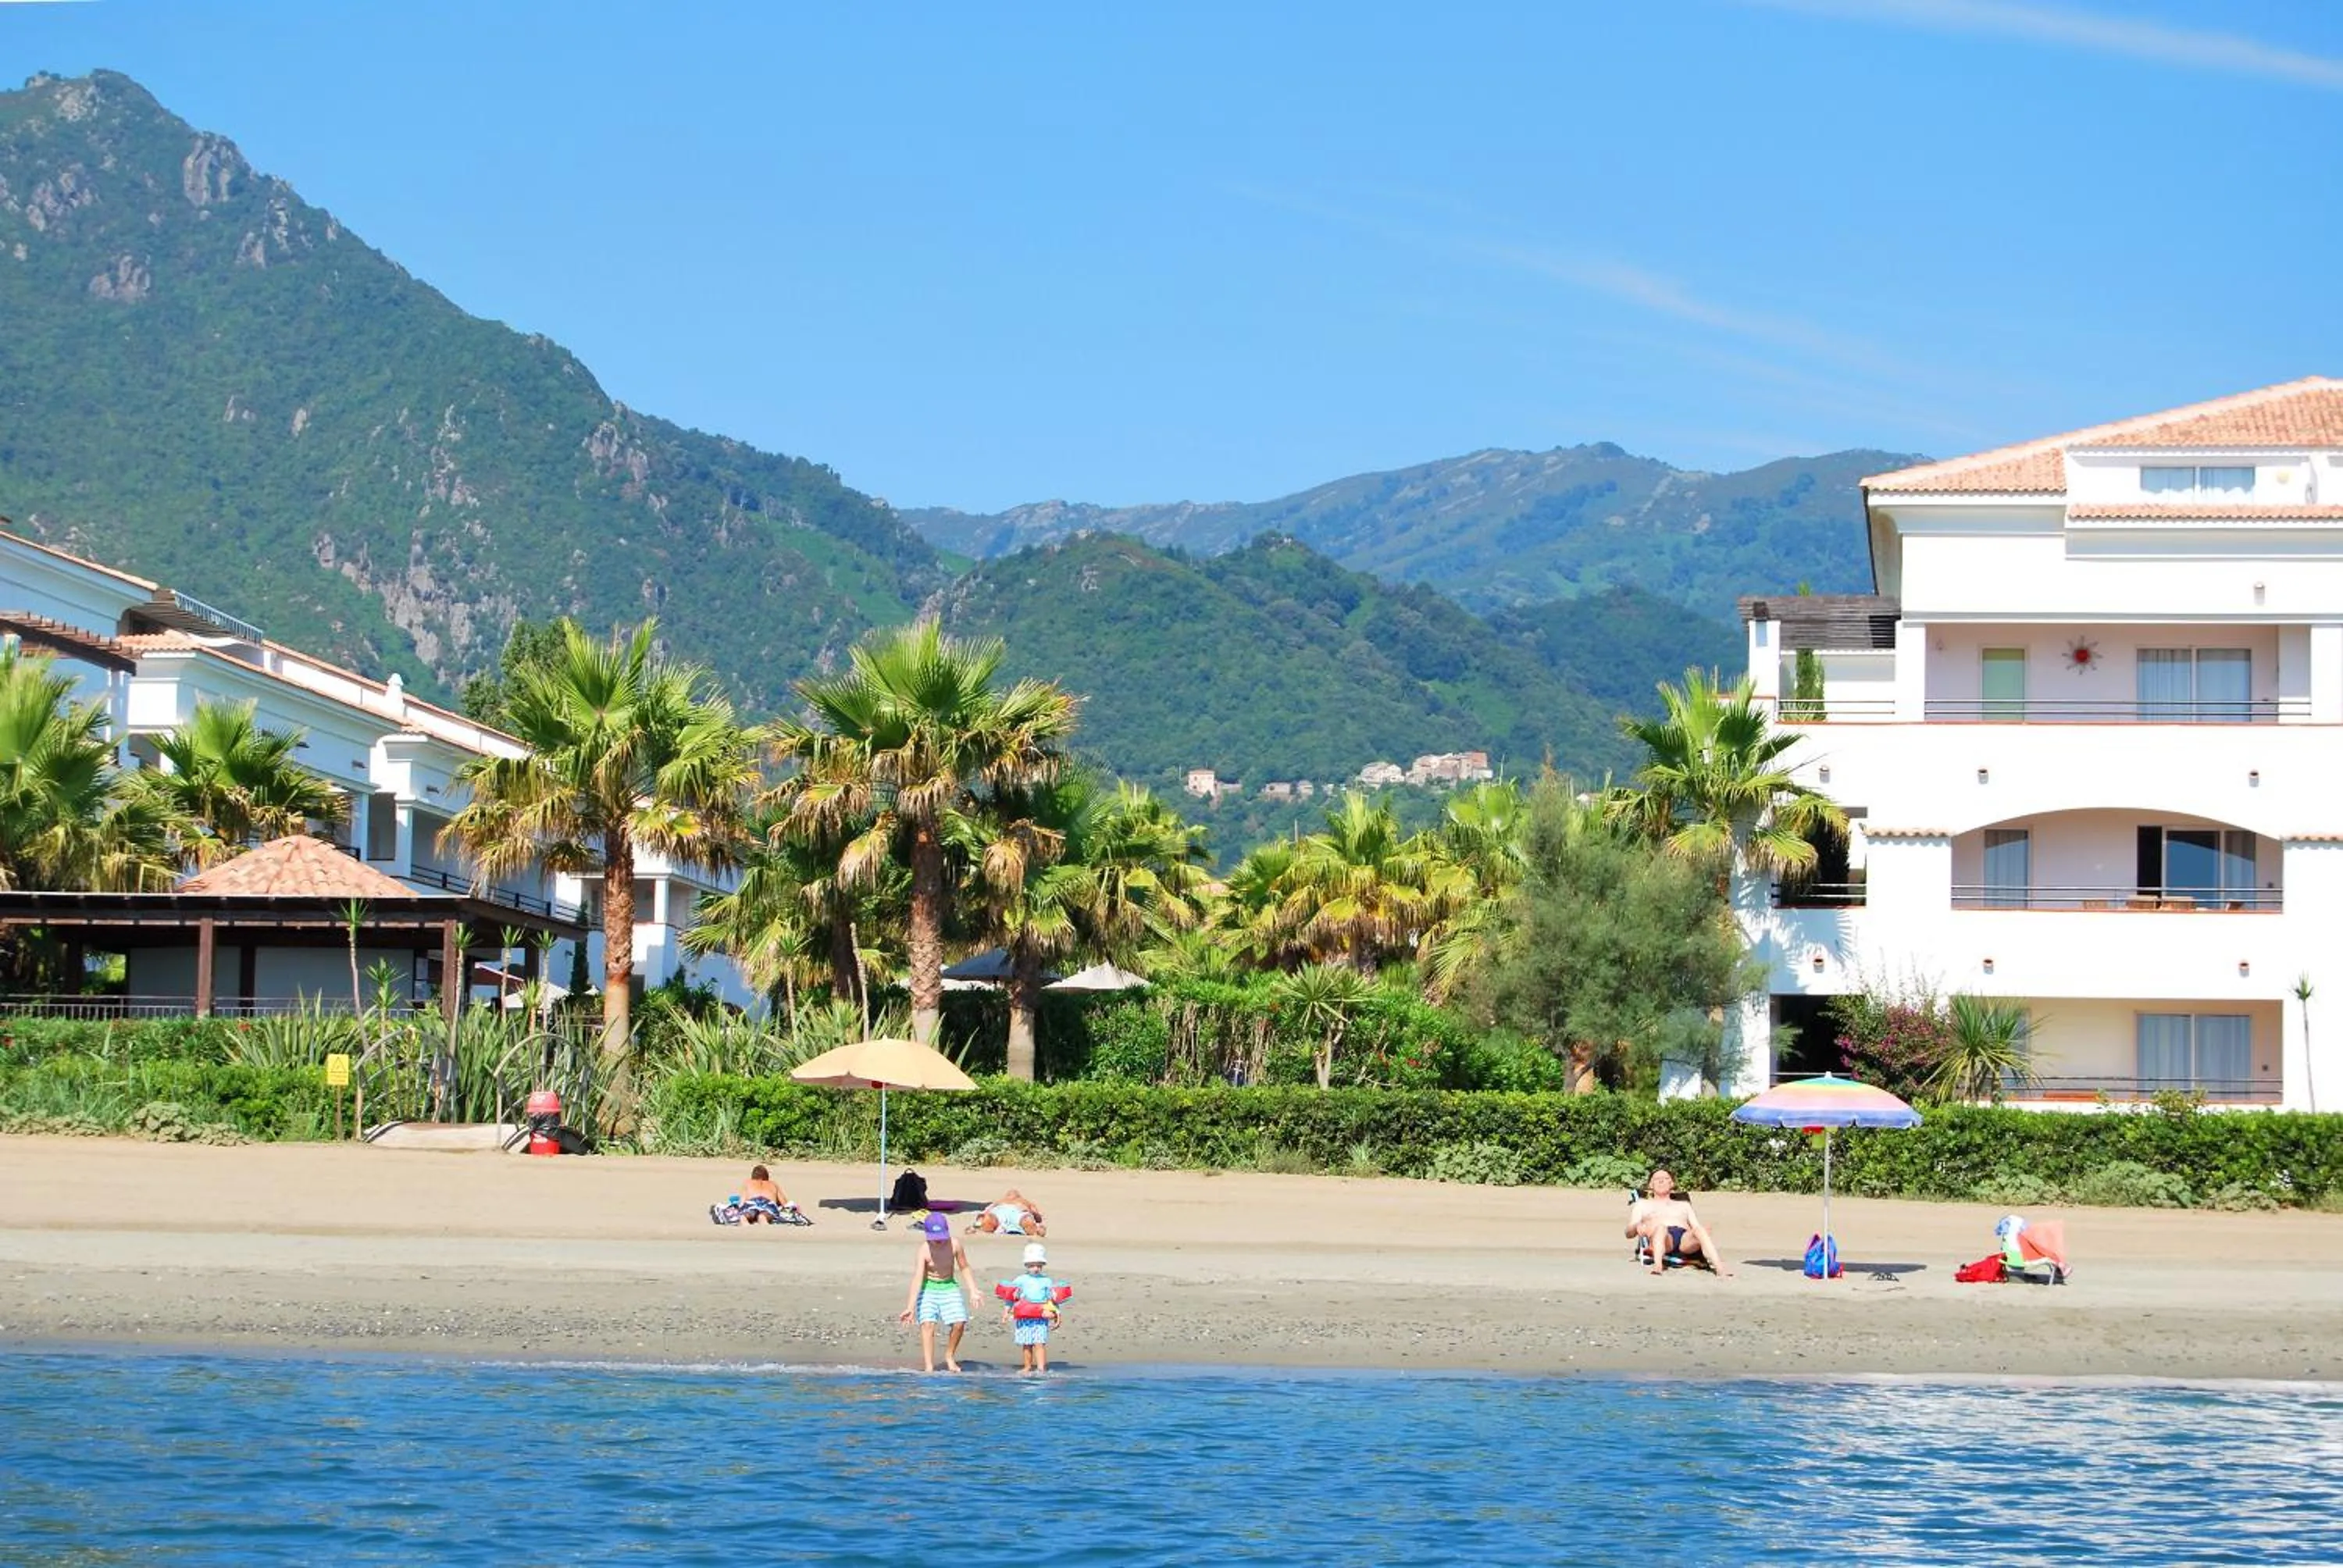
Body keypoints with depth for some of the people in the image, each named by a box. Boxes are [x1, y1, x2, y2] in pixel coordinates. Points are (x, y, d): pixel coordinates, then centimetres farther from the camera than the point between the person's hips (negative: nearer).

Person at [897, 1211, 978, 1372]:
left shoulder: (954, 1245, -12)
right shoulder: (924, 1250, -20)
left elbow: (964, 1268, 5)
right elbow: (917, 1277, -27)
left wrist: (973, 1290, -4)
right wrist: (910, 1307, -34)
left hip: (949, 1287, 2)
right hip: (929, 1288, -2)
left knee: (959, 1323, -12)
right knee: (927, 1323, -20)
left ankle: (949, 1356, 13)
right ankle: (928, 1366, -20)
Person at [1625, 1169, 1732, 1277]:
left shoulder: (1684, 1205, 38)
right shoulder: (1643, 1204, 32)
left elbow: (1696, 1227, 24)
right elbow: (1629, 1232, 19)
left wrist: (1704, 1230, -2)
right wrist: (1637, 1227, -6)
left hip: (1685, 1239, 2)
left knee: (1700, 1230, -34)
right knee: (1659, 1227, -39)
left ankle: (1719, 1267, -56)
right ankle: (1658, 1265, -61)